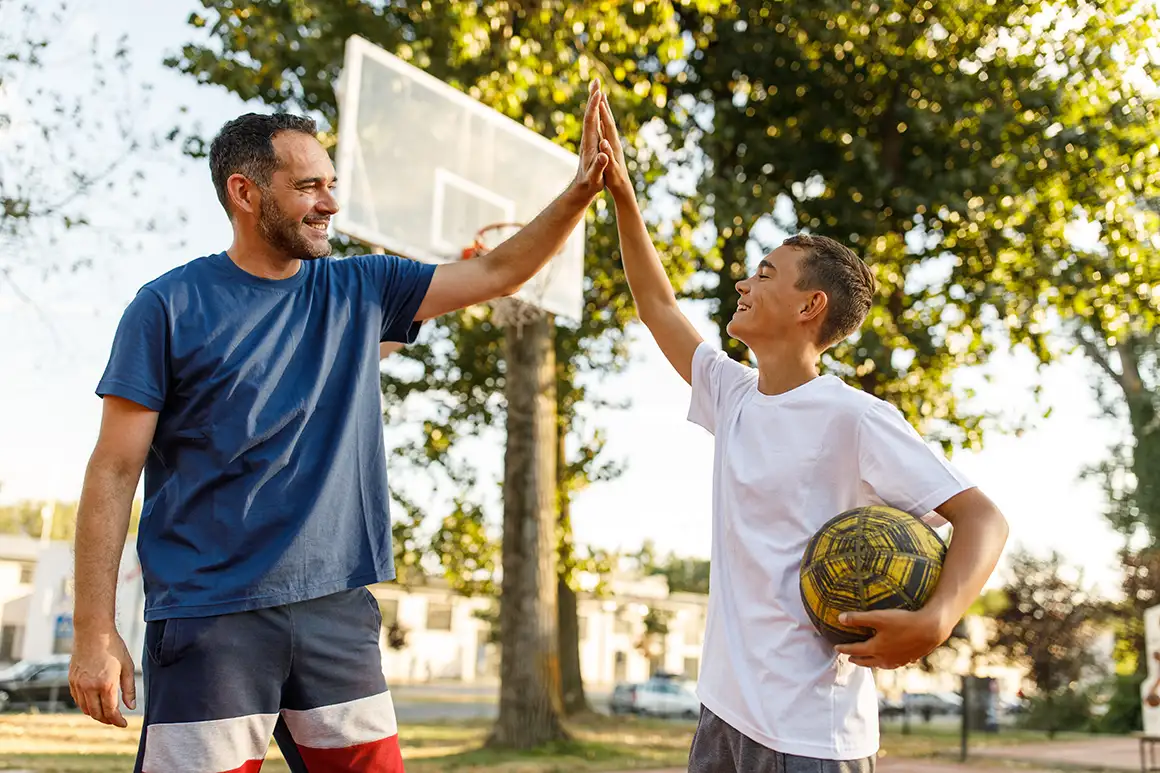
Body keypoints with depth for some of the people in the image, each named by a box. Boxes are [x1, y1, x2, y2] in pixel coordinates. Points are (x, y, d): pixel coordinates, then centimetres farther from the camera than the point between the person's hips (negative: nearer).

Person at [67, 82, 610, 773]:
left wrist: (585, 188, -2)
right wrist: (95, 631, -9)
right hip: (208, 620, -4)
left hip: (335, 611, 4)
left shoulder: (360, 292, 8)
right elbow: (115, 472, -5)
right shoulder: (171, 307, -4)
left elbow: (498, 273, 10)